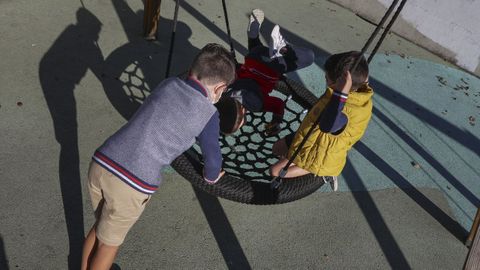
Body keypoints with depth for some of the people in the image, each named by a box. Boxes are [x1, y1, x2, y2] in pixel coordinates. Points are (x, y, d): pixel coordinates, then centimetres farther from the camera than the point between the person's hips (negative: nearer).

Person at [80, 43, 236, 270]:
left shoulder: (168, 84, 11)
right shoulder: (208, 114, -4)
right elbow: (212, 155, 11)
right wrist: (211, 176, 33)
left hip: (101, 163, 6)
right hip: (131, 184, -6)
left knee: (101, 226, 31)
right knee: (109, 242, 21)